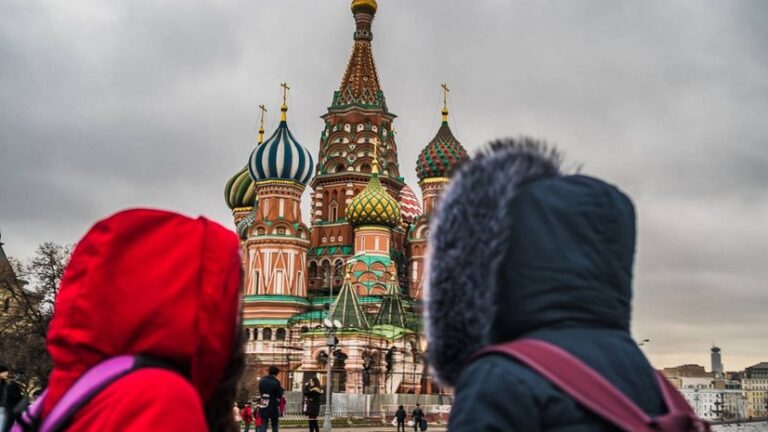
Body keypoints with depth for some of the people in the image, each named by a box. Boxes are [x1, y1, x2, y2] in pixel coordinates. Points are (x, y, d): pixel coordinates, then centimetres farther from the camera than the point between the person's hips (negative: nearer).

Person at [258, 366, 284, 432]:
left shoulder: (262, 380, 3)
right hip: (273, 406, -3)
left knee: (263, 424, 4)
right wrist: (281, 389, 7)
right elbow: (279, 395, -8)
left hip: (263, 406, 4)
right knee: (274, 425, 9)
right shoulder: (276, 382, -13)